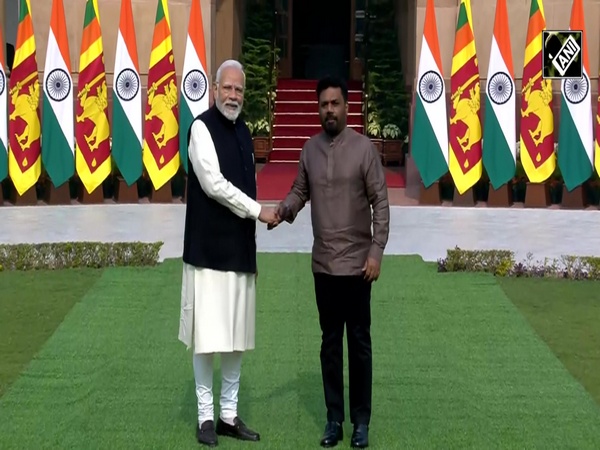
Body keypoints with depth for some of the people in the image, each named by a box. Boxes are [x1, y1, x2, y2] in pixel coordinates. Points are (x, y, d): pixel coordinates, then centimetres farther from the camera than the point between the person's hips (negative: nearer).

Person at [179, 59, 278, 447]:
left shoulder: (244, 132, 13)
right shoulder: (202, 128, -8)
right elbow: (214, 184, -16)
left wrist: (253, 240, 15)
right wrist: (258, 211, -10)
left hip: (240, 248, 7)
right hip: (210, 248, -7)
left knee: (238, 336, 9)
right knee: (208, 336, -4)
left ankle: (229, 414, 18)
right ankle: (206, 416, 8)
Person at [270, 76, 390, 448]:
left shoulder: (364, 148, -7)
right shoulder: (310, 149, 6)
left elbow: (381, 203, -8)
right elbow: (300, 192, 9)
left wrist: (376, 253, -14)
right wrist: (282, 211, -13)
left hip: (357, 263, -4)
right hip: (323, 263, 4)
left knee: (359, 342, 4)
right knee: (330, 342, 10)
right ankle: (335, 418, 19)